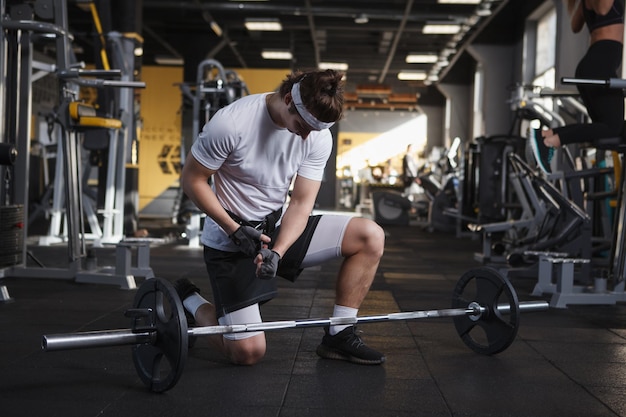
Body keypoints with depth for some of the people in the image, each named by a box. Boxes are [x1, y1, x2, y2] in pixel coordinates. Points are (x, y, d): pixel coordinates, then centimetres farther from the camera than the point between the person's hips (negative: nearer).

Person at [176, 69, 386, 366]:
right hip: (230, 240, -5)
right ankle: (190, 302, 17)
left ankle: (338, 335, 0)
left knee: (370, 237, -9)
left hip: (278, 228, 6)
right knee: (248, 352, -13)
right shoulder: (232, 123, -24)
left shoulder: (319, 137, -9)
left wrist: (277, 252, -25)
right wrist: (235, 229, -22)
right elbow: (192, 179, -14)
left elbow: (301, 203, -8)